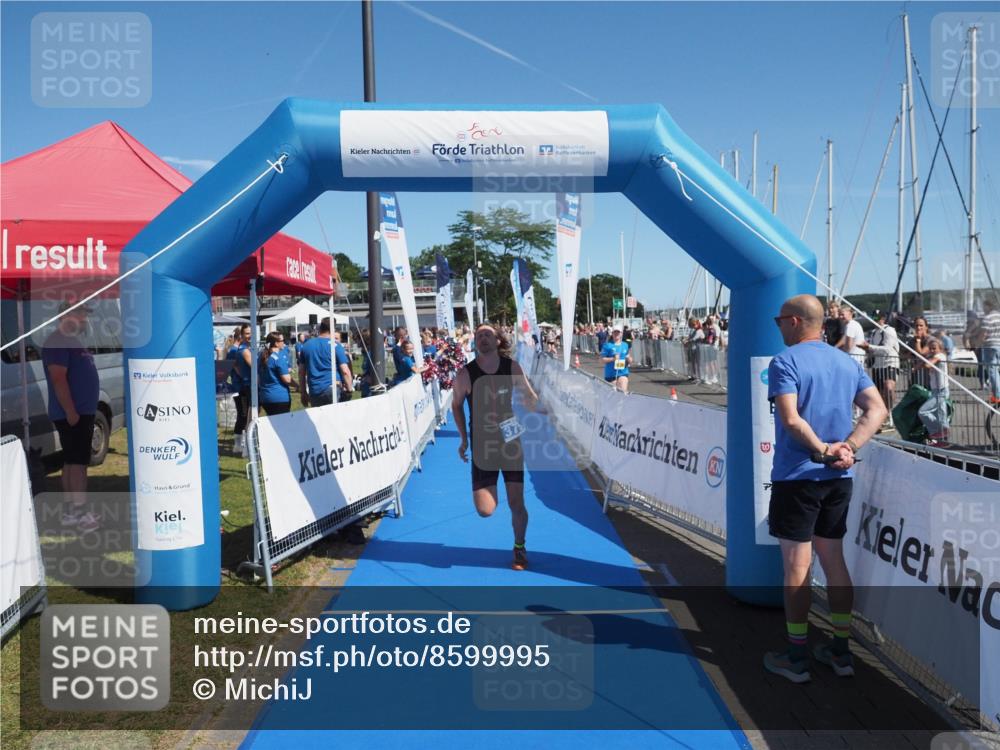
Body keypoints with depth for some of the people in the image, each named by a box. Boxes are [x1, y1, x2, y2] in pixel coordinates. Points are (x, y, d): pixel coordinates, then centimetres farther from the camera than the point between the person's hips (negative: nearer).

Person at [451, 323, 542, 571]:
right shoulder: (465, 374, -12)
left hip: (510, 441, 1)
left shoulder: (513, 368, -7)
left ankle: (519, 547, 28)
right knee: (485, 510, -7)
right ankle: (490, 491, 31)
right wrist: (464, 438, 2)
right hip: (482, 445, -1)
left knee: (516, 504, 1)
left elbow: (529, 397, 7)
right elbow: (457, 405, 4)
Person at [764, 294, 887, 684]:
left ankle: (796, 658, 14)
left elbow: (790, 419, -23)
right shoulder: (848, 362, 9)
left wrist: (823, 451, -14)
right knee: (834, 562, 16)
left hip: (797, 476, -6)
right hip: (838, 478, 7)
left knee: (796, 568, 3)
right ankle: (840, 651, 25)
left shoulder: (784, 362, -11)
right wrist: (846, 448, -9)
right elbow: (877, 410, 0)